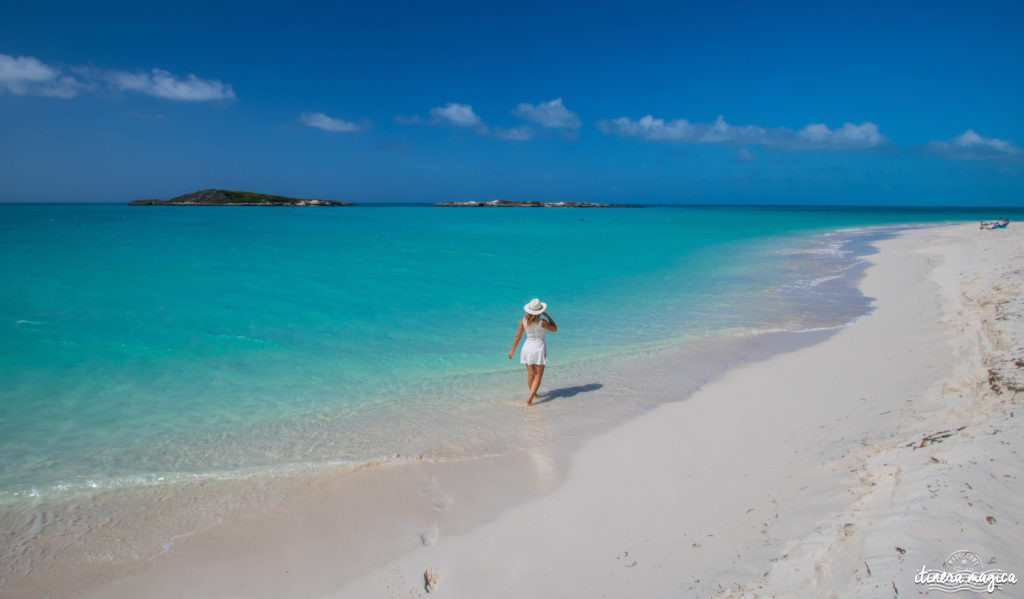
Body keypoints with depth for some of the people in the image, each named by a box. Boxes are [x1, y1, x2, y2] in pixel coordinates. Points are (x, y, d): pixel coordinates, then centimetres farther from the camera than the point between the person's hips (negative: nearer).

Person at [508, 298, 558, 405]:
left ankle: (533, 394, 36)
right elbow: (554, 329, 1)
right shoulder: (542, 322, -18)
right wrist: (547, 316, 0)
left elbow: (518, 336, -2)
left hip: (528, 347, 4)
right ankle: (529, 398, -8)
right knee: (538, 376, 3)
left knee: (531, 374, 19)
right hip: (539, 348, -4)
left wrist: (512, 350, 8)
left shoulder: (523, 320, -9)